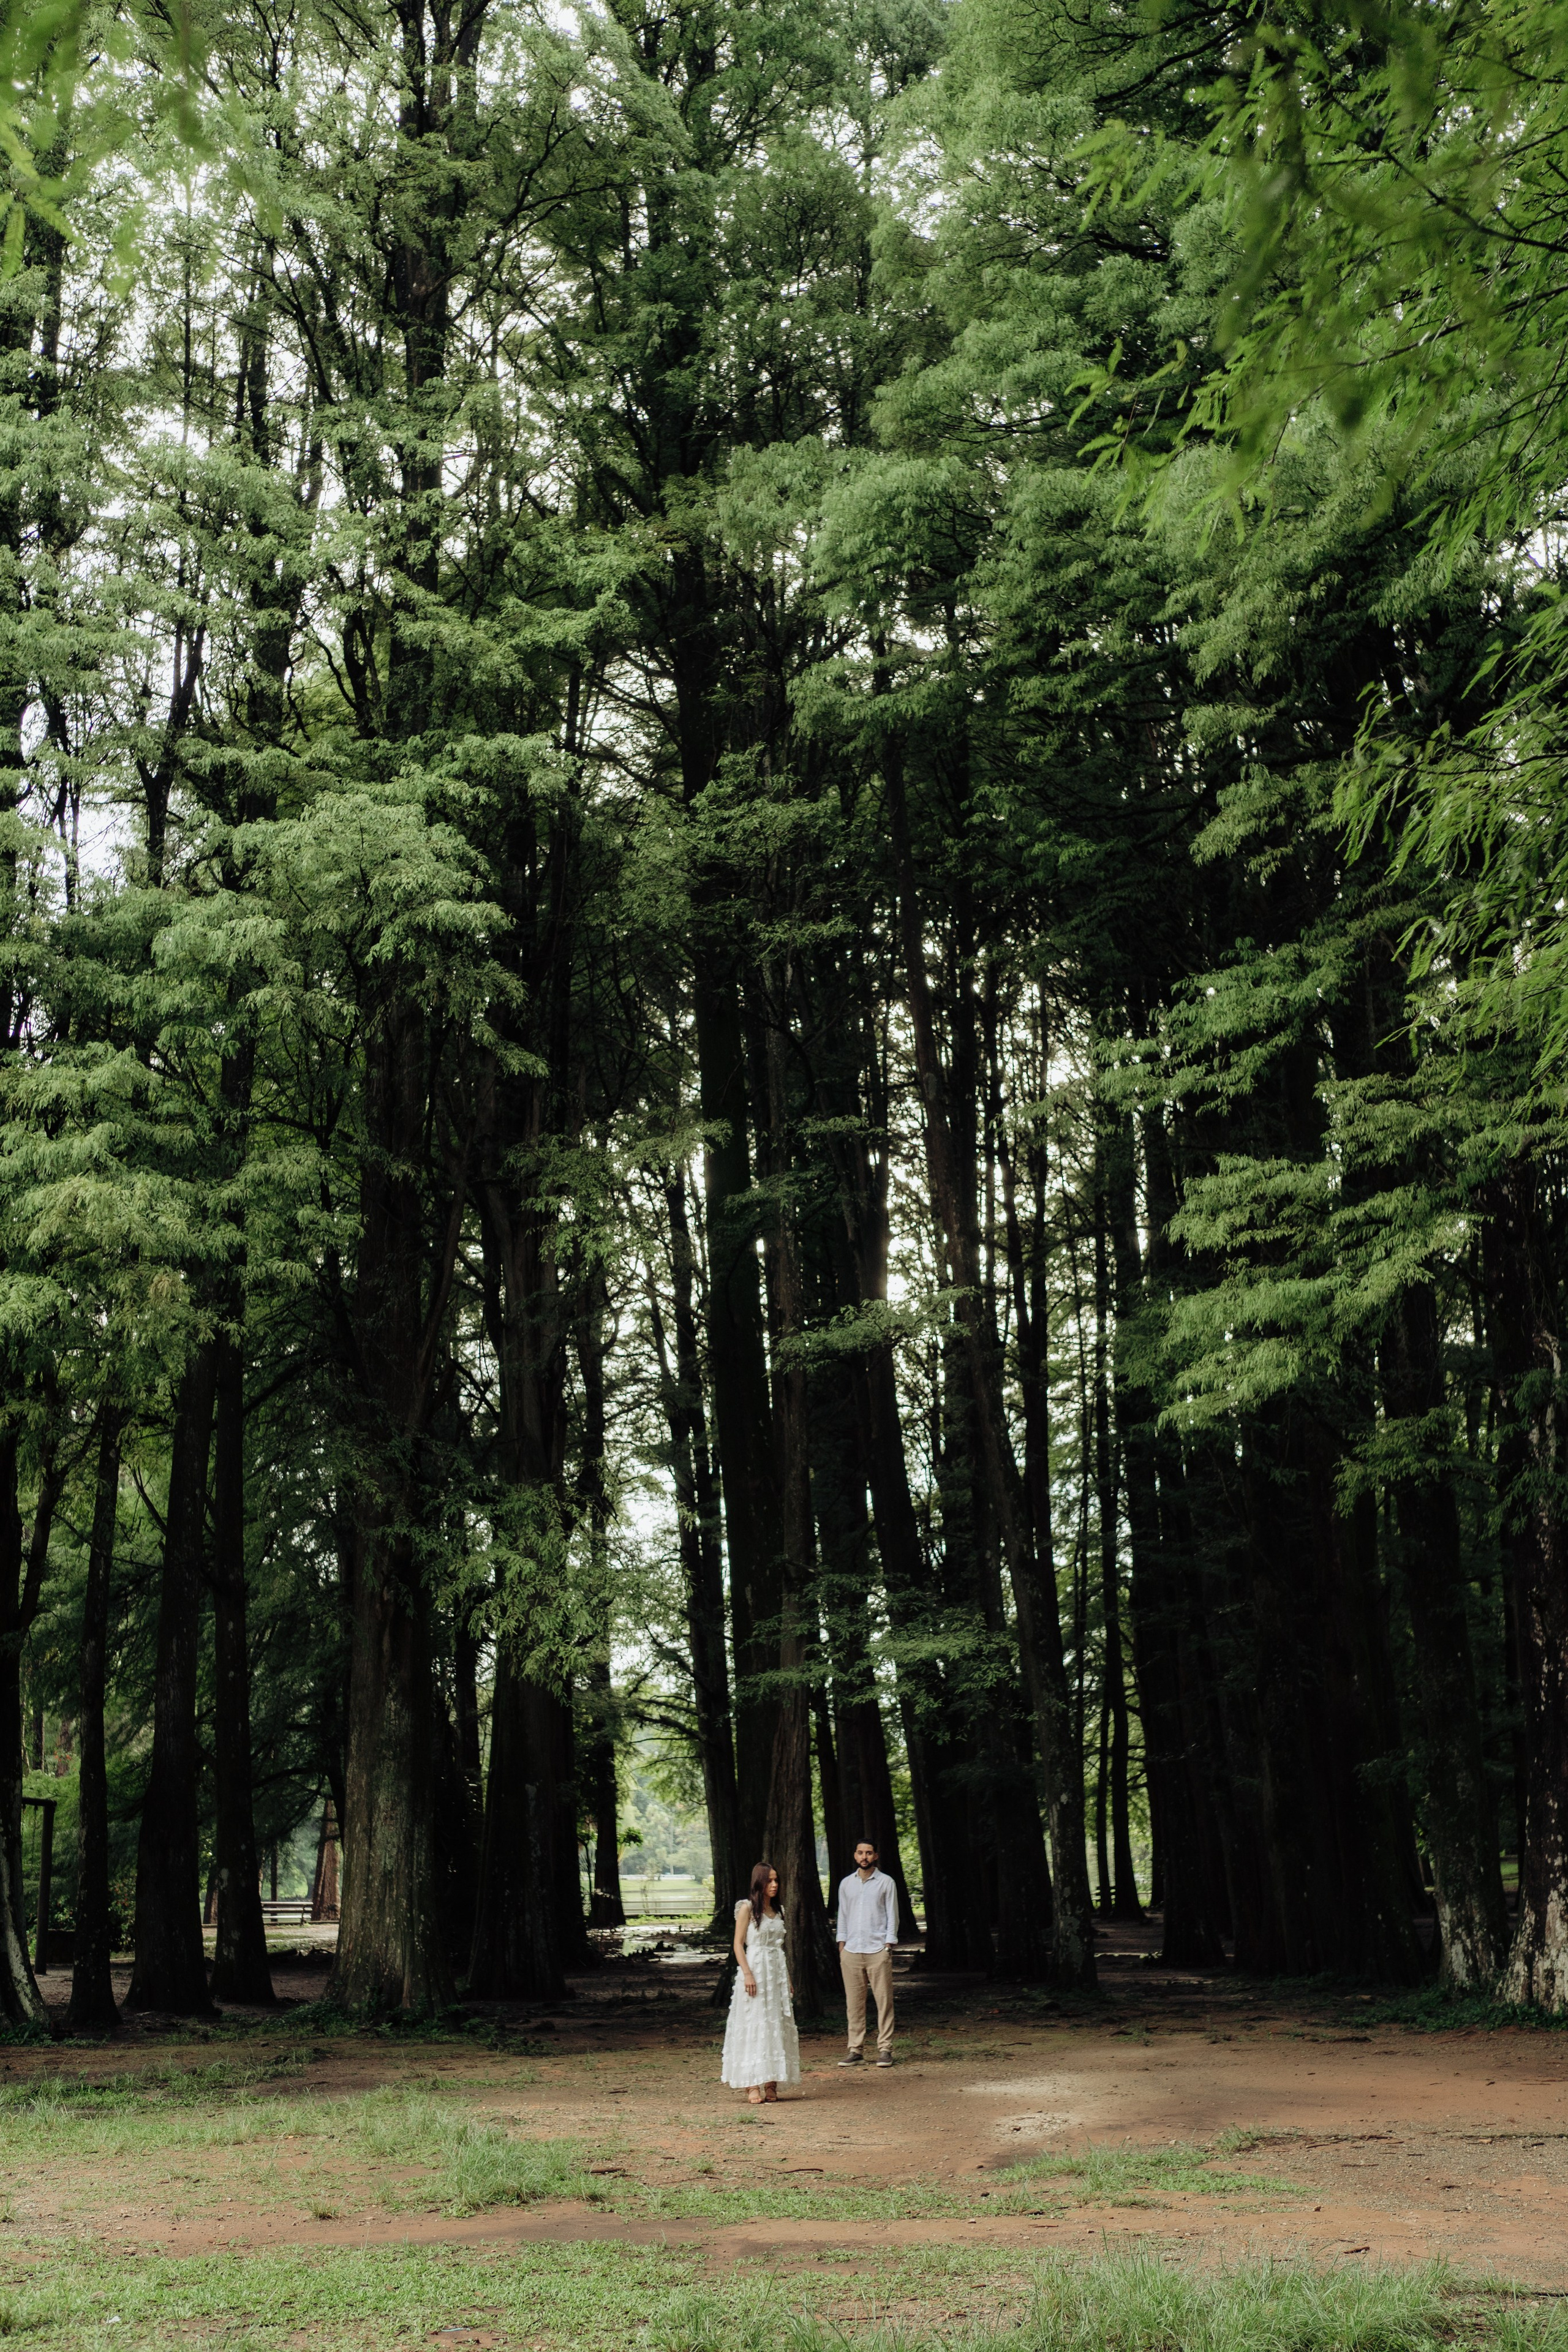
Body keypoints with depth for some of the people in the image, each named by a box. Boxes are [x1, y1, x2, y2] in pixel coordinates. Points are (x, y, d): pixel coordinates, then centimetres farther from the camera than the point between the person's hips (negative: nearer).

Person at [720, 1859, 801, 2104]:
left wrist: (788, 1979, 17)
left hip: (778, 1971, 6)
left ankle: (771, 2083, 6)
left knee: (777, 2026, 3)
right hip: (755, 1969, -6)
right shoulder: (747, 1908, -4)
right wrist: (747, 1974, -18)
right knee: (754, 2026, -7)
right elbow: (738, 1944, -8)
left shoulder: (777, 1911, 14)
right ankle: (753, 2085, -7)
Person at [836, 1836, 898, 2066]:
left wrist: (889, 1947, -5)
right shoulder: (846, 1884, 13)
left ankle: (885, 2049, 1)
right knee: (854, 2003, 1)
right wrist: (842, 1946, 7)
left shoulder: (886, 1882, 4)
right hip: (851, 1952, 3)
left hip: (878, 1951, -3)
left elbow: (892, 1916, 3)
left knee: (884, 2001, -4)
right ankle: (856, 2051, 5)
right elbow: (842, 1916, 16)